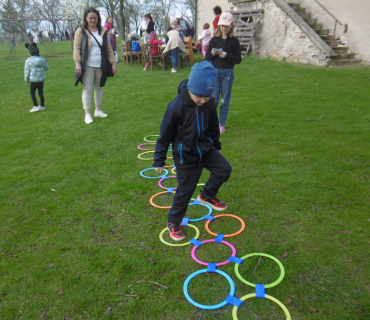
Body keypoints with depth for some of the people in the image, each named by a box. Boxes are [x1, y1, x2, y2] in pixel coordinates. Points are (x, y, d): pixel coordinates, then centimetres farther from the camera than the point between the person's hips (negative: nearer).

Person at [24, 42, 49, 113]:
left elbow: (27, 71, -6)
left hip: (34, 80, -4)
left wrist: (27, 79, 4)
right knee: (41, 92, 13)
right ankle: (42, 106, 21)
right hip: (42, 79, 4)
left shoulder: (29, 60, -10)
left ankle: (36, 106, -2)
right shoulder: (43, 59, -1)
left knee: (32, 92, 7)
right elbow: (47, 68, 11)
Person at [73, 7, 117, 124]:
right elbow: (76, 48, -3)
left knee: (99, 88, 12)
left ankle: (98, 110, 26)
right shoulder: (81, 31, 0)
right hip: (87, 66, -4)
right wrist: (78, 63, -16)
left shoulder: (103, 31, 10)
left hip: (101, 65, 4)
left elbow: (109, 48, 12)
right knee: (87, 89, -5)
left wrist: (113, 63, 7)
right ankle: (87, 114, 1)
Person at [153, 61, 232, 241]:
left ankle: (207, 196, 26)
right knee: (185, 191, 4)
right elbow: (165, 135, -14)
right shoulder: (176, 107, -24)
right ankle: (173, 223, 28)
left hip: (206, 149, 5)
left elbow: (213, 128, 9)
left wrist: (216, 146, 21)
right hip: (185, 157, -5)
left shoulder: (210, 103, -9)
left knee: (224, 169, -2)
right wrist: (159, 161, -8)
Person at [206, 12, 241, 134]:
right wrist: (212, 53, -14)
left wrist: (226, 55, -16)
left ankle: (221, 124, 15)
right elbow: (207, 58, 6)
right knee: (213, 99, -1)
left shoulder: (234, 41, 1)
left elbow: (238, 59, -2)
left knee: (225, 100, 5)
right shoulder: (214, 40, 6)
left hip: (228, 72, -1)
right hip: (215, 71, 1)